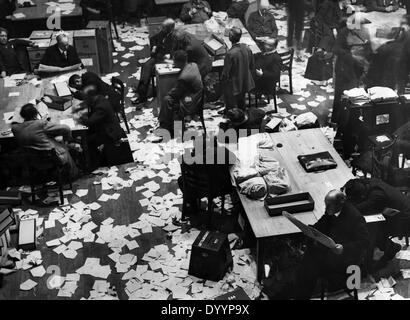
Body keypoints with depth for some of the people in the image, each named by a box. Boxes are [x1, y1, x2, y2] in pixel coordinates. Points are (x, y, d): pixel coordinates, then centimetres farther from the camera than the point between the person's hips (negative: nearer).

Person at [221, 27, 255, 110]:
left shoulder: (230, 54, -31)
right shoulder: (247, 48, -10)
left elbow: (225, 73, -21)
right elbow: (252, 67, 4)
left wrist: (223, 80, -1)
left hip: (233, 86, -7)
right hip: (245, 84, 7)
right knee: (241, 102, 27)